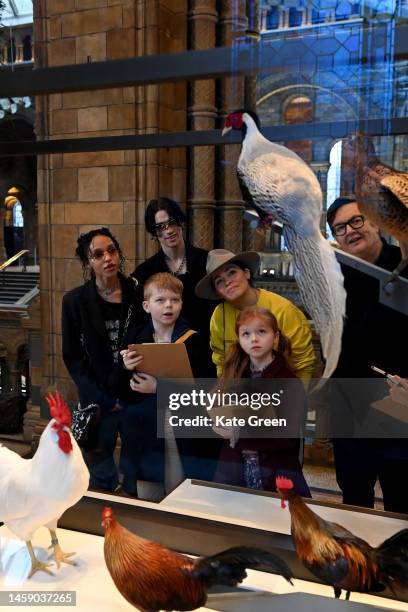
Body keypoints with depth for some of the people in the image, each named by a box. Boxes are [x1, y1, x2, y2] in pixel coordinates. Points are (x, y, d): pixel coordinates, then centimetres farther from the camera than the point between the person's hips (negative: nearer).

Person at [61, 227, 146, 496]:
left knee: (136, 471, 8)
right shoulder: (75, 301, -2)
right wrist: (103, 400, -8)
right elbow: (73, 357, -1)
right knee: (101, 474, 9)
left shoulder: (139, 294, 0)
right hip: (98, 401, 0)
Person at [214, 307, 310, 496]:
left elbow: (289, 438, -16)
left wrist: (240, 433, -24)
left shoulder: (291, 383, -7)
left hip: (277, 473, -3)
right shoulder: (232, 377, 7)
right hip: (233, 468, 3)